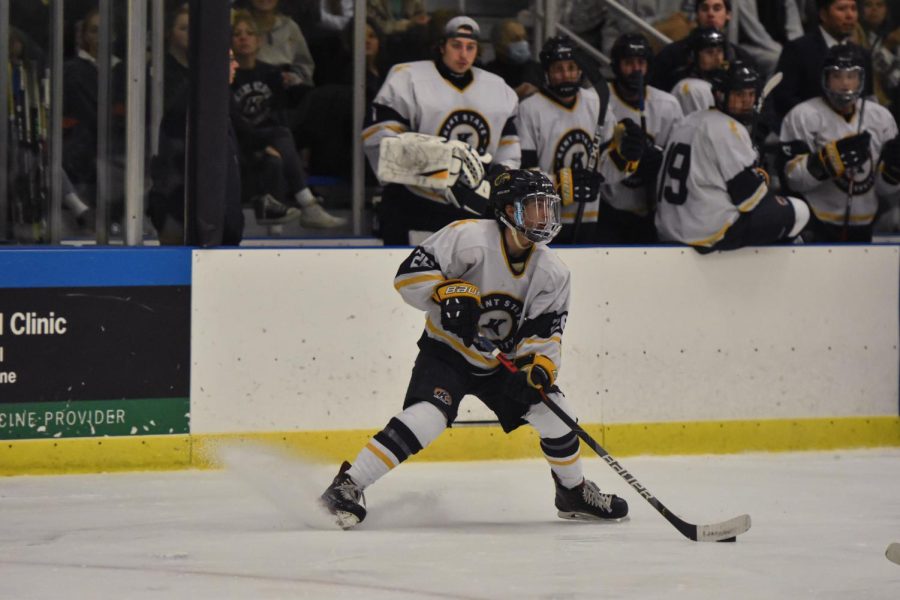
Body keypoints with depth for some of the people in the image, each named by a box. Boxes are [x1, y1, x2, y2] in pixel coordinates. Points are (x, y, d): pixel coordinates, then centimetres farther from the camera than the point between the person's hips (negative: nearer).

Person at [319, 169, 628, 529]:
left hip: (501, 364, 6)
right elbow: (410, 273, -21)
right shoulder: (471, 238, -21)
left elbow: (546, 334, -6)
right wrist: (448, 292, -38)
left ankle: (574, 493, 22)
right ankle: (347, 486, -26)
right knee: (426, 416, -29)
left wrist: (539, 368, -26)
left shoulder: (552, 273, -4)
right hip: (446, 351, -6)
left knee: (555, 414, -4)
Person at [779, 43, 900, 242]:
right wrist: (836, 155, -26)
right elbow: (792, 177, -16)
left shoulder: (881, 118, 7)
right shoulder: (802, 116, -7)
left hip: (862, 232, 5)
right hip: (815, 231, -5)